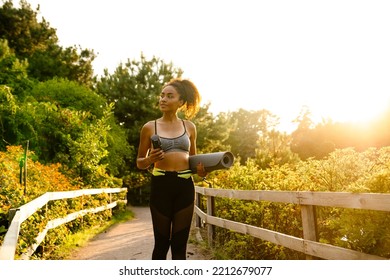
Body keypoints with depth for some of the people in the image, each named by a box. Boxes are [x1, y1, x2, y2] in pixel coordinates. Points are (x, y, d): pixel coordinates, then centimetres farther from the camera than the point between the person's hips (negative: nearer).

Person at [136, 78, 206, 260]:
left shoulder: (189, 127, 9)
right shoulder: (150, 127, 3)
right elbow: (140, 163, 9)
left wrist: (200, 169, 0)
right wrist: (149, 159, -13)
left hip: (185, 186, 2)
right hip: (161, 186, -2)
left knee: (180, 244, 6)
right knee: (162, 242, 5)